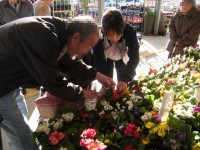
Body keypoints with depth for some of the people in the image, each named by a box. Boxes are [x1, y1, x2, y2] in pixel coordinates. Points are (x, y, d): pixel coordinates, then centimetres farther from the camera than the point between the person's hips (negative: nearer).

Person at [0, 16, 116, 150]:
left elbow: (70, 63, 8)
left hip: (12, 78, 9)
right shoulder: (43, 37, -34)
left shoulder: (58, 32, -6)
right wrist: (82, 93, -12)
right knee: (24, 136, 2)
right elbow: (52, 81, -26)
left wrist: (97, 75, 3)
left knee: (21, 116, 26)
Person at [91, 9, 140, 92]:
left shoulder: (130, 31, -38)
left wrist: (125, 79, -48)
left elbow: (134, 57, -37)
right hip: (106, 58, 0)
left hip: (122, 57, 0)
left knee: (122, 84, 5)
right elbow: (97, 59, -29)